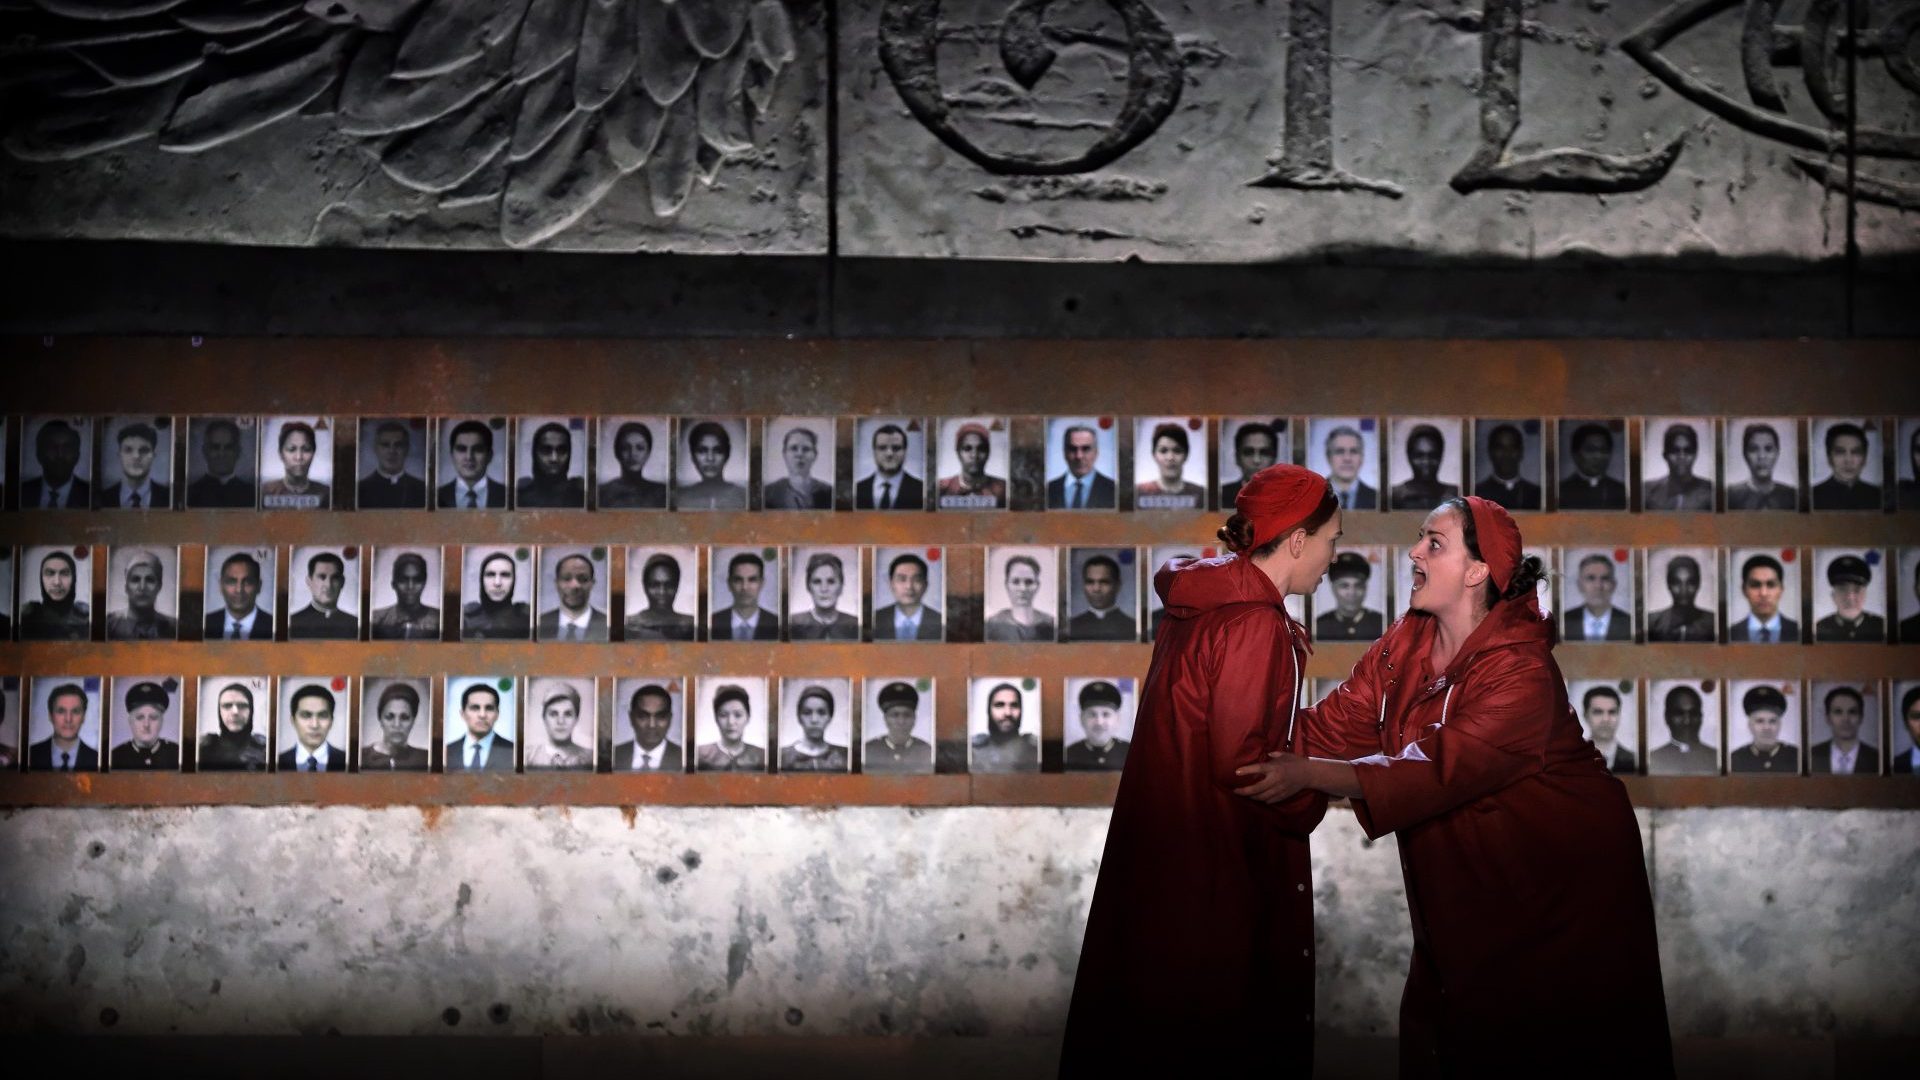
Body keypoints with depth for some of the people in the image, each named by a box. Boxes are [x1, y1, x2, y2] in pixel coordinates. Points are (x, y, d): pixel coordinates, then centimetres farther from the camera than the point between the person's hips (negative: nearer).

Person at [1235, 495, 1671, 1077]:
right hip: (1469, 884, 7)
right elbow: (1340, 722, -7)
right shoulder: (1406, 644, -2)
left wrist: (1308, 774, -43)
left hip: (1557, 883, -7)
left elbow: (1442, 768, -35)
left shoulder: (1521, 671, -26)